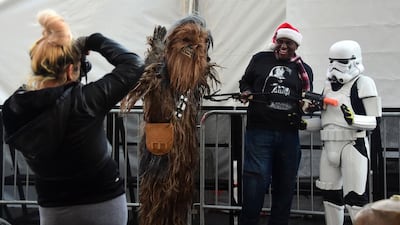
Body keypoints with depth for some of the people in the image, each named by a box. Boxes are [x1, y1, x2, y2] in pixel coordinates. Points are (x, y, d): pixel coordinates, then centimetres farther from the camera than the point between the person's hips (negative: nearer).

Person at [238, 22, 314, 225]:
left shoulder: (305, 70, 12)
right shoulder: (260, 59, 7)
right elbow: (244, 81, 16)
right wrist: (246, 92, -5)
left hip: (289, 134, 3)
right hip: (259, 130, -2)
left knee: (285, 185, 10)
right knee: (256, 180, -7)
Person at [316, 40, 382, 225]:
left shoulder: (363, 83, -5)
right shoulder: (329, 84, 15)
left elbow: (375, 121, -9)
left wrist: (353, 119, -25)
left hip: (353, 145, -7)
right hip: (329, 145, 7)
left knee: (354, 198, -9)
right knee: (330, 195, 11)